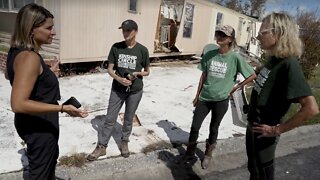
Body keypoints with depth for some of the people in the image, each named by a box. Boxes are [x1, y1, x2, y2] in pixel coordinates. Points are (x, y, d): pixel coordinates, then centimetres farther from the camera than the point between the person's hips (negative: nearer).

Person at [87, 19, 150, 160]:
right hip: (117, 89, 1)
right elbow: (110, 69, -2)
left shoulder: (142, 50, -9)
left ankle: (124, 142, 37)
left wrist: (136, 73, -19)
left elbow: (147, 71, 1)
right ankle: (101, 147, 22)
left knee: (128, 119, 15)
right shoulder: (116, 47, -5)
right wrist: (119, 79, -21)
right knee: (109, 119, 7)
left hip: (135, 91, -1)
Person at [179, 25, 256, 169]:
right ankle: (189, 153, 26)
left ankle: (208, 155, 34)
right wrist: (197, 95, 7)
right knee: (194, 126, 6)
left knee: (214, 128, 13)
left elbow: (253, 75, -1)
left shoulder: (236, 58, -10)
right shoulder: (209, 55, -2)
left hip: (221, 100, -2)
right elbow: (203, 76, 5)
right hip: (204, 98, 3)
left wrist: (236, 87, -2)